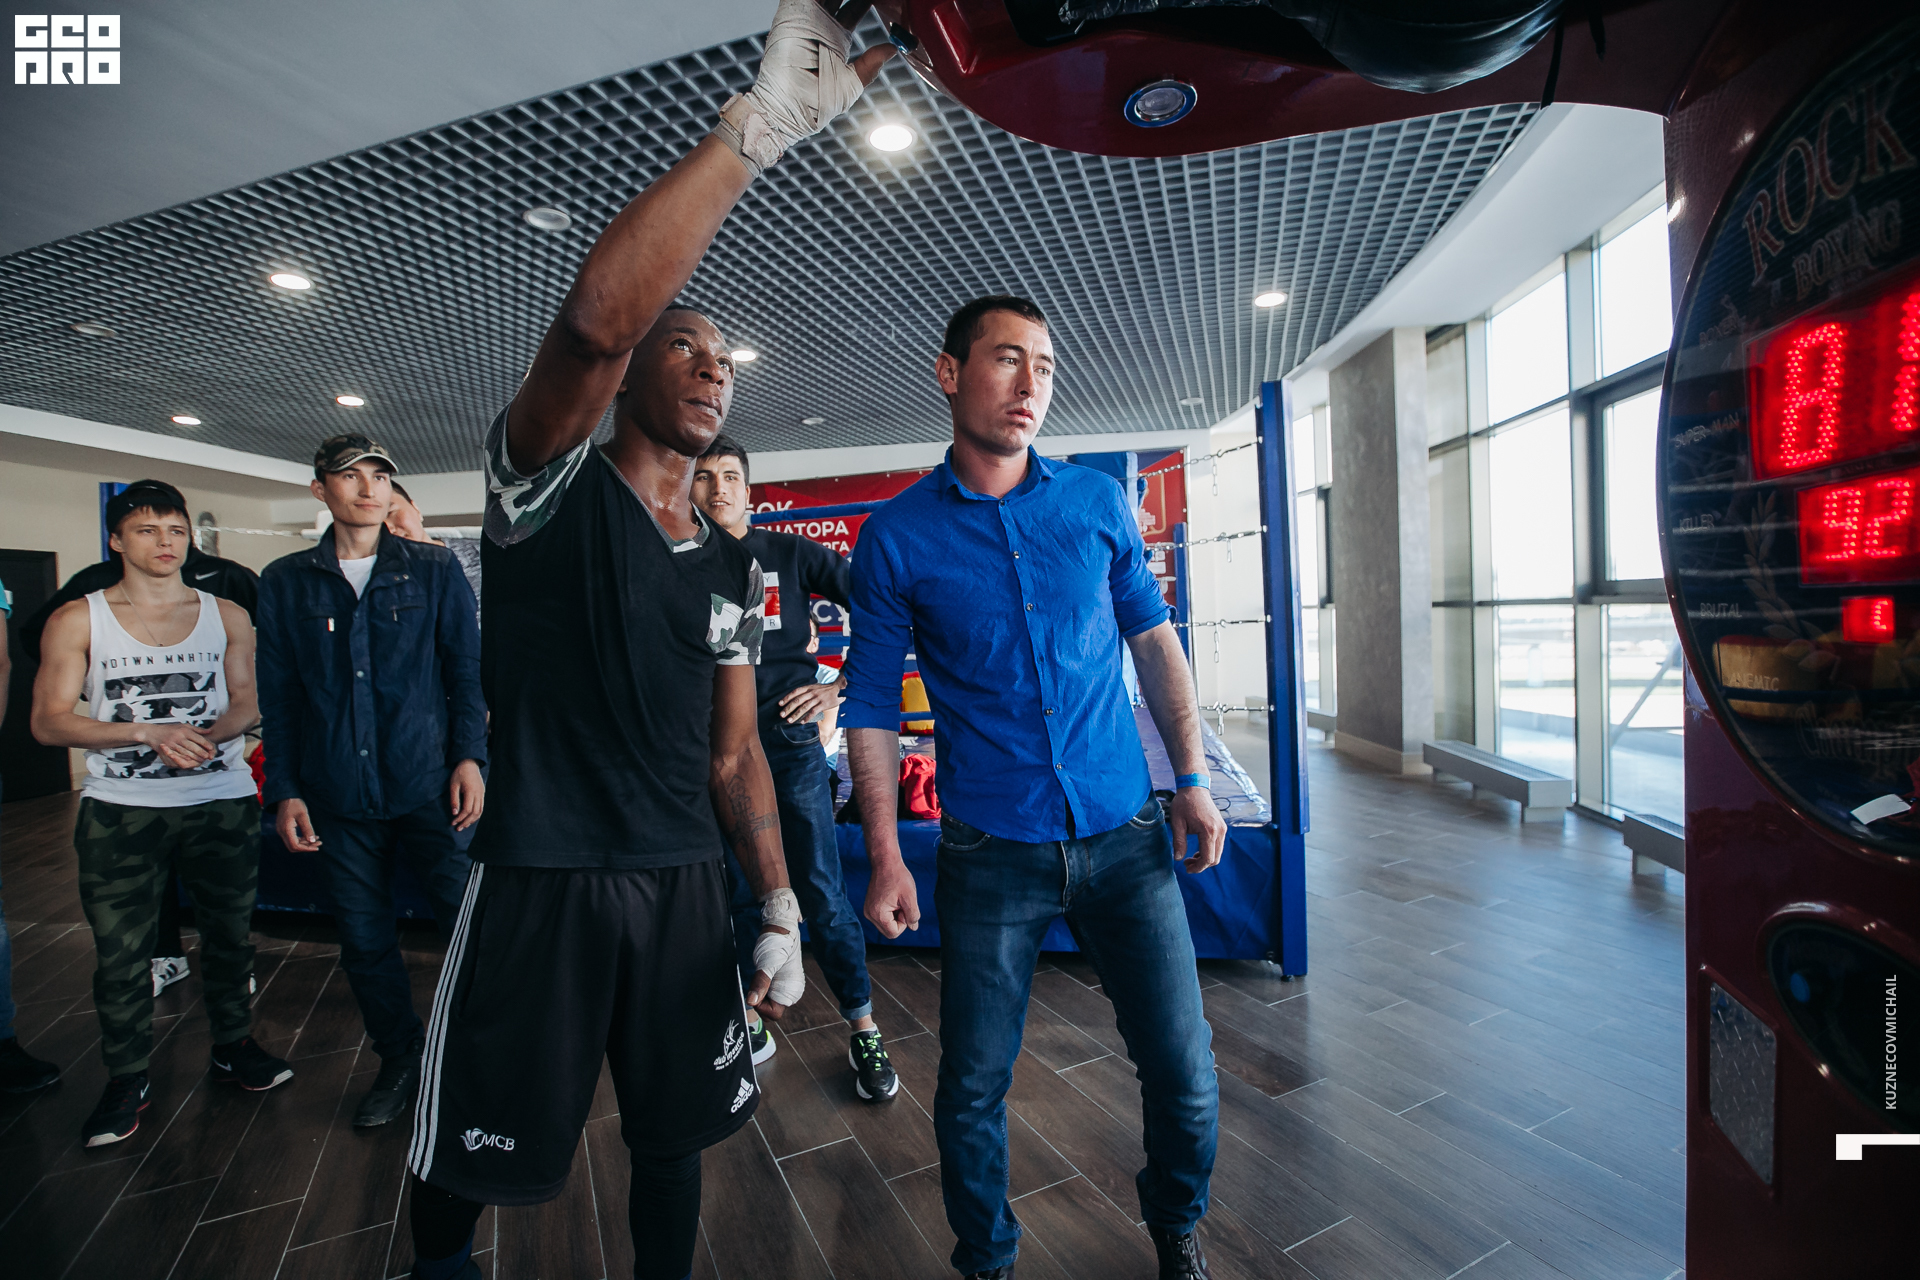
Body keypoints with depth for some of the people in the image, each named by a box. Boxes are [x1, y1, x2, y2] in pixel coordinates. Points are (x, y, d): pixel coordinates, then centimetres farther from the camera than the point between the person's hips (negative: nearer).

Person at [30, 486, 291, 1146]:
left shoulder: (227, 615, 6)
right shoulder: (77, 620, 1)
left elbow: (247, 703, 5)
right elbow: (48, 721, -4)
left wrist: (209, 734, -16)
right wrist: (149, 733, -18)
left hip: (223, 801, 1)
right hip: (120, 810, -1)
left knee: (229, 935, 12)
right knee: (120, 952, 5)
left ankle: (233, 1046, 30)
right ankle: (127, 1080, 23)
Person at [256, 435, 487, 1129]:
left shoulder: (433, 568, 2)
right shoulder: (285, 582, 7)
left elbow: (466, 668, 2)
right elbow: (277, 696, 9)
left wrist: (470, 757, -7)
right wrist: (284, 790, 4)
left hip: (430, 784, -2)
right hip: (338, 797, 2)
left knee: (467, 922, 2)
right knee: (364, 937, 12)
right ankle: (400, 1058, 32)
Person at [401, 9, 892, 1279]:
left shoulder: (734, 567, 8)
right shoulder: (551, 483, -6)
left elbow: (734, 751, 8)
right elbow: (596, 317, -27)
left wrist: (781, 910, 2)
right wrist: (758, 123, -28)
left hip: (685, 888, 5)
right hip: (541, 885, -4)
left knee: (675, 1136, 18)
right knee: (469, 1160, 14)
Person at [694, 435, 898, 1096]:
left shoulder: (791, 553, 1)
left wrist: (847, 686, -8)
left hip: (788, 742, -2)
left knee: (822, 894, 0)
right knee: (727, 895, 13)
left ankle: (863, 1029, 17)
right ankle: (747, 1025, 32)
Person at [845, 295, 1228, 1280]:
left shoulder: (1098, 502, 4)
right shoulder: (895, 538, -3)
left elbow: (1153, 638, 10)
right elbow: (871, 703, -1)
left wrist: (1192, 778, 3)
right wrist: (885, 857, -5)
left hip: (1125, 835, 2)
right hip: (991, 856, -1)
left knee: (1184, 1075, 9)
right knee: (971, 1093, 10)